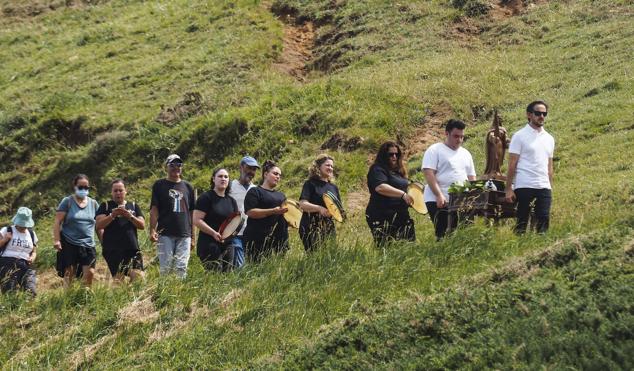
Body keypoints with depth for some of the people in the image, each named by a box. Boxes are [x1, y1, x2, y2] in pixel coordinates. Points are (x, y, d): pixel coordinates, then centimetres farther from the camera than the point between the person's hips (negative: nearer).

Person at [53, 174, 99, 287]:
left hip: (88, 244, 3)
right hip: (69, 244, -3)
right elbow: (57, 221, -4)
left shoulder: (93, 203, 12)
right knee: (69, 274, -2)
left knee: (90, 273, -10)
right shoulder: (67, 202, 1)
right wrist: (56, 240, -13)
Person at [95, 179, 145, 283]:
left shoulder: (133, 206, 18)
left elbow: (142, 225, 8)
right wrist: (112, 215, -15)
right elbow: (99, 225, -1)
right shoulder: (105, 206, 11)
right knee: (118, 279, -9)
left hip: (132, 248, 2)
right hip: (113, 250, -2)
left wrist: (130, 216, -9)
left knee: (138, 276, -14)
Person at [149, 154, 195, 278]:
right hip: (165, 234, -3)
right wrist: (152, 230, -10)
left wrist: (193, 236, 14)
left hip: (184, 235, 3)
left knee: (181, 268, -2)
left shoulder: (188, 187, 16)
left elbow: (192, 213, 17)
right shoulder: (159, 185, 7)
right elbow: (154, 209, 2)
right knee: (165, 267, -6)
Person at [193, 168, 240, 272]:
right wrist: (214, 233, -20)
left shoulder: (231, 201, 17)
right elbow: (197, 220, -10)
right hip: (210, 244, -7)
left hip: (228, 244, 7)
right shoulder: (206, 198, -3)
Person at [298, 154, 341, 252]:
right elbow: (303, 204, -13)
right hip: (311, 228, -6)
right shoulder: (310, 184, -1)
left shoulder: (334, 187, 17)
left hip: (328, 228, 6)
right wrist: (320, 209, -28)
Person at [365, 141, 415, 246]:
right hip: (383, 217, -9)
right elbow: (380, 187, -25)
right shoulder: (377, 170, -6)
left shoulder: (398, 171, 22)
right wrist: (403, 194, -28)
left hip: (401, 216, 9)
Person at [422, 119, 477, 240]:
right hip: (438, 202, -6)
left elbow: (471, 178, 21)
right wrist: (439, 195, -20)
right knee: (443, 234, -13)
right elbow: (429, 174, -10)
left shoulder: (466, 154, 20)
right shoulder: (434, 150, 0)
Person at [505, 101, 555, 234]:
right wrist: (509, 189, -9)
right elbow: (512, 164, -4)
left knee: (543, 222, -2)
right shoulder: (519, 136, -1)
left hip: (544, 188, 5)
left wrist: (550, 187, 13)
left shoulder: (549, 139, 15)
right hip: (524, 187, -5)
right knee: (522, 222, -1)